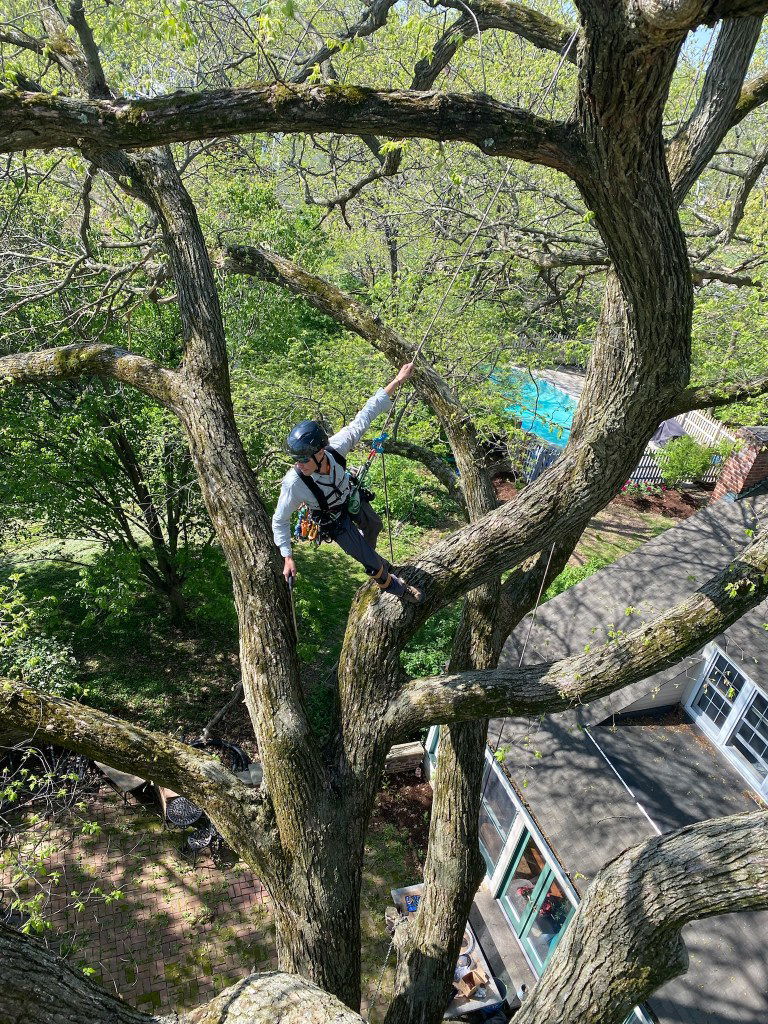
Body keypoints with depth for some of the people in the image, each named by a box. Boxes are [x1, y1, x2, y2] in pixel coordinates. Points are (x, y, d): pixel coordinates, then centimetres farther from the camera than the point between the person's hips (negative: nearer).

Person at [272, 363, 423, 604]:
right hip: (334, 520, -4)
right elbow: (280, 521, -26)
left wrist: (397, 381, -27)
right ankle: (389, 584, 40)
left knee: (373, 525, 33)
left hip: (352, 497, 4)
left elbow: (364, 417, -28)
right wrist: (288, 559, -24)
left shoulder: (336, 447, -38)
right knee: (372, 562, 5)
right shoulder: (293, 483, -42)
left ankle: (370, 557, 68)